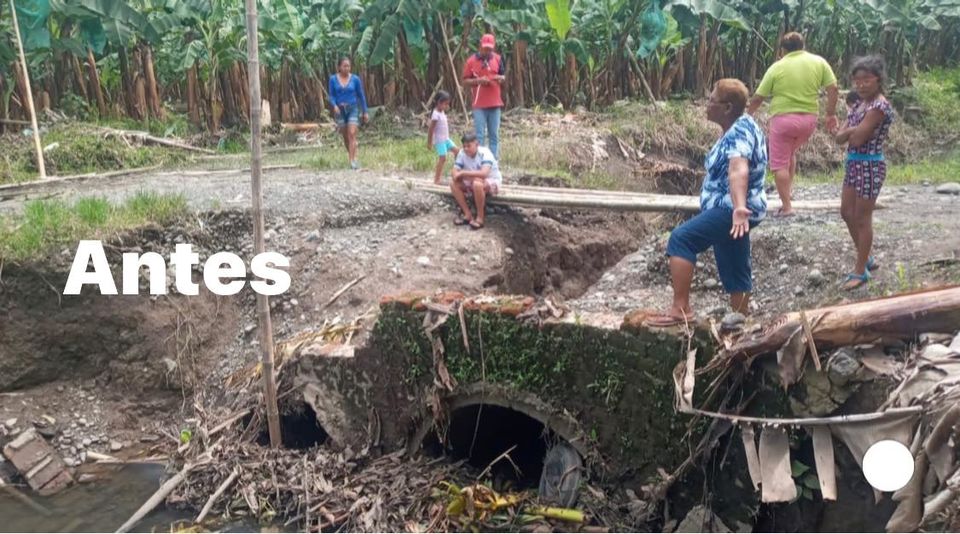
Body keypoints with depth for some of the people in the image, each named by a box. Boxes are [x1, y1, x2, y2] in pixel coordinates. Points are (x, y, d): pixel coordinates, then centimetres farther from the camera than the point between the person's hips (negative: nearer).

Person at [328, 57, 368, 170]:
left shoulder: (355, 79, -2)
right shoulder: (333, 79, -1)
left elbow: (361, 96, 4)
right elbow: (331, 95, 0)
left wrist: (365, 112, 4)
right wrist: (334, 106, -20)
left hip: (353, 109, -2)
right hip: (340, 110, 2)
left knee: (352, 134, -15)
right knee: (345, 136, 9)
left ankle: (353, 161, -20)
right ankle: (352, 156, 27)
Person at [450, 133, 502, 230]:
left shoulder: (485, 153, -25)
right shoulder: (462, 153, -11)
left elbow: (484, 173, -40)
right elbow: (455, 173, -13)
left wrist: (463, 173, -32)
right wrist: (472, 176, -30)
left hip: (492, 182, -6)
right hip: (473, 182, 6)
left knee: (477, 184, -38)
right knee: (453, 183, -14)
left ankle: (480, 218, -22)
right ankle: (468, 215, -11)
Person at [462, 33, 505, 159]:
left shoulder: (497, 59, 7)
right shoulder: (471, 61, -1)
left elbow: (503, 76, 16)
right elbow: (465, 81, 1)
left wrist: (500, 78, -8)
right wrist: (478, 80, -17)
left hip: (495, 103, 3)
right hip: (479, 105, -3)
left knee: (494, 135, 8)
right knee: (480, 136, -3)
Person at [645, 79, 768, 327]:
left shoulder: (738, 133, -20)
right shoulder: (741, 126, 13)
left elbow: (738, 170, -40)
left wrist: (739, 208, -56)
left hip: (729, 211, -11)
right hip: (730, 210, 11)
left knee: (681, 239, -22)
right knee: (735, 272, 14)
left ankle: (680, 309, -23)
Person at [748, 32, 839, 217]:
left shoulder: (777, 67, -1)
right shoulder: (819, 62, 5)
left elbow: (758, 98, 1)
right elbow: (833, 88, 1)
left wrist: (747, 116, 15)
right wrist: (831, 115, 10)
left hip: (783, 119, -4)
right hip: (809, 119, 4)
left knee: (780, 164, 2)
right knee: (790, 153, 28)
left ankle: (787, 207, 0)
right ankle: (789, 188, 20)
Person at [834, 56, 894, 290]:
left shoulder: (879, 106, -18)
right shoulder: (860, 104, 10)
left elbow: (856, 139, -23)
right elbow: (840, 137, 3)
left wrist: (851, 132, -4)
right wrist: (853, 130, -15)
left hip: (869, 166, -9)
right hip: (854, 164, 10)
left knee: (862, 219, 0)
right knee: (847, 213, 17)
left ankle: (861, 271, 12)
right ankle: (866, 258, 34)